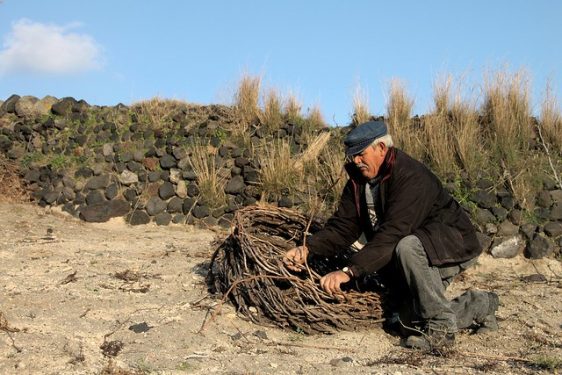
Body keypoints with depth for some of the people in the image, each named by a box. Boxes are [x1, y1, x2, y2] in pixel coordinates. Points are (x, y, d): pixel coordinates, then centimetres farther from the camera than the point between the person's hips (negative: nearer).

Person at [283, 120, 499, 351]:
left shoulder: (410, 176, -30)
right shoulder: (359, 179, -2)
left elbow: (392, 234, -39)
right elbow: (342, 226, -7)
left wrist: (349, 271, -46)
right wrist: (308, 249, -24)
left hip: (454, 244, -9)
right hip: (417, 260, 9)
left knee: (407, 248, -39)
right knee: (407, 319, 8)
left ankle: (440, 327, -24)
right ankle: (480, 306, 27)